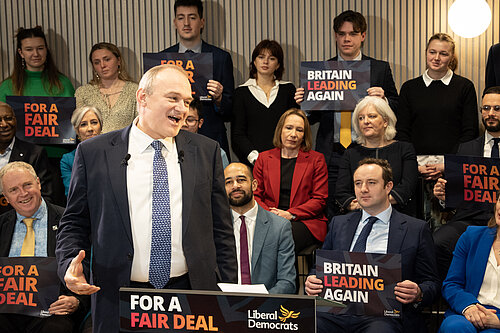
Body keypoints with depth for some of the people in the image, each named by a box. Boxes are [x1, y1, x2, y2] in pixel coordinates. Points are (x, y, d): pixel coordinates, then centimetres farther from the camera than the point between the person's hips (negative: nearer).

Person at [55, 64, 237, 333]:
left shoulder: (206, 151, 5)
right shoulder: (92, 153, 1)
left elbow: (221, 228, 7)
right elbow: (74, 223, 7)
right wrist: (69, 265, -12)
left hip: (192, 292, 1)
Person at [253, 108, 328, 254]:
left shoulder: (316, 159, 9)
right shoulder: (264, 158, 16)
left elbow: (319, 200, 3)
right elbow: (255, 195, 13)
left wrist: (290, 214, -11)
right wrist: (269, 214, -9)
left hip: (305, 222, -1)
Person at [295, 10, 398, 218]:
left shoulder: (380, 69, 7)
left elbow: (396, 109, 7)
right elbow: (314, 116, 13)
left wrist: (383, 100, -13)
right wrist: (302, 104, -8)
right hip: (331, 156, 1)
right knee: (330, 218, 2)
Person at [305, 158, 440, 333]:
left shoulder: (416, 229, 9)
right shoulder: (339, 224, 20)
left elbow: (431, 283, 10)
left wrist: (417, 294, -13)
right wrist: (312, 282, 0)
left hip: (383, 314, -2)